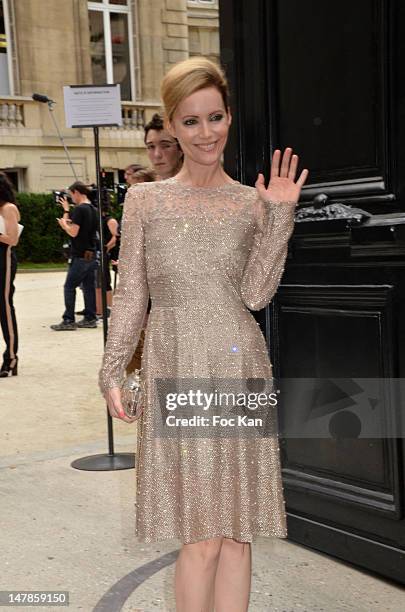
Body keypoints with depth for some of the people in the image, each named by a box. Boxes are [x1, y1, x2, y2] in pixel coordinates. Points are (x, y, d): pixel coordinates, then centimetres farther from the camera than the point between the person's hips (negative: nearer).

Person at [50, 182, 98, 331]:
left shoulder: (79, 209, -14)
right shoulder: (92, 209, 13)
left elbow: (73, 232, -18)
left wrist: (63, 223, 0)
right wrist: (66, 210, 25)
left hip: (80, 256, -8)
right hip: (92, 255, 8)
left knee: (69, 287, -3)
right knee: (89, 286, 10)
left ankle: (68, 321, -4)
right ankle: (90, 318, 12)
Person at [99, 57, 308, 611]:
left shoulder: (253, 202, 7)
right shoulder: (145, 199, 6)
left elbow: (255, 294, -2)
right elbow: (130, 294, 6)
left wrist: (280, 216, -8)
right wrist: (111, 371, 0)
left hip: (239, 367, 2)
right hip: (175, 369, -1)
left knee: (236, 528, 7)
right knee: (203, 535, -2)